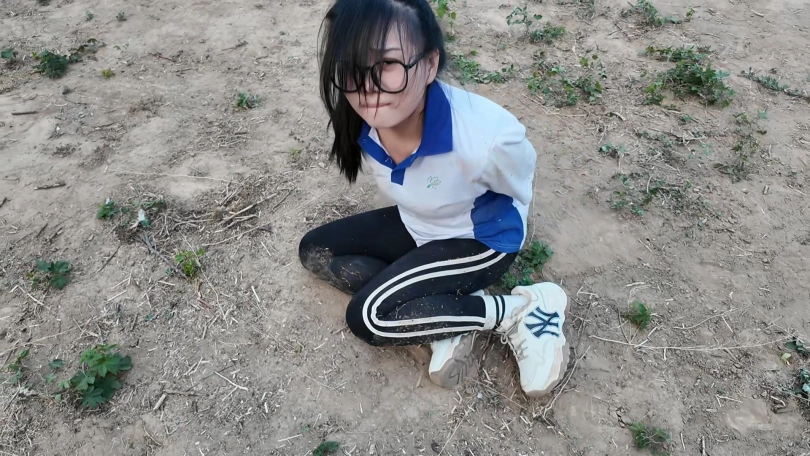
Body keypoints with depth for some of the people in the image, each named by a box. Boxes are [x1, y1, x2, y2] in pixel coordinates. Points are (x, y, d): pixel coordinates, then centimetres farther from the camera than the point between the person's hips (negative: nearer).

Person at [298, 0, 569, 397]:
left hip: (482, 241, -7)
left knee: (368, 316, -21)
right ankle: (446, 318, -5)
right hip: (416, 226, 7)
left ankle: (520, 312, -9)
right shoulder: (361, 124, -21)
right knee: (314, 252, -1)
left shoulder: (484, 136, -38)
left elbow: (518, 185, -14)